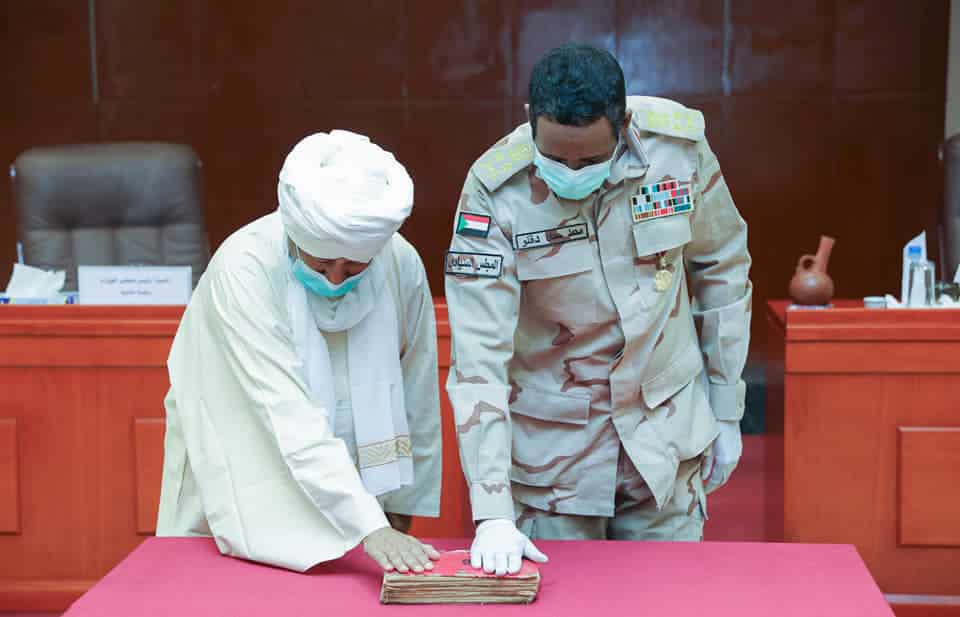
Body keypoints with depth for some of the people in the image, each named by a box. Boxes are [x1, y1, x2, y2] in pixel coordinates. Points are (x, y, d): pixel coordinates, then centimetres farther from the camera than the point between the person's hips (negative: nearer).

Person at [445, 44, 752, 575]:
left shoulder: (679, 144, -14)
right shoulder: (495, 190, -20)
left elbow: (722, 271, 2)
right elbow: (478, 352, -21)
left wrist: (726, 411, 6)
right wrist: (492, 511, -26)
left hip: (666, 434, 2)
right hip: (549, 447, -2)